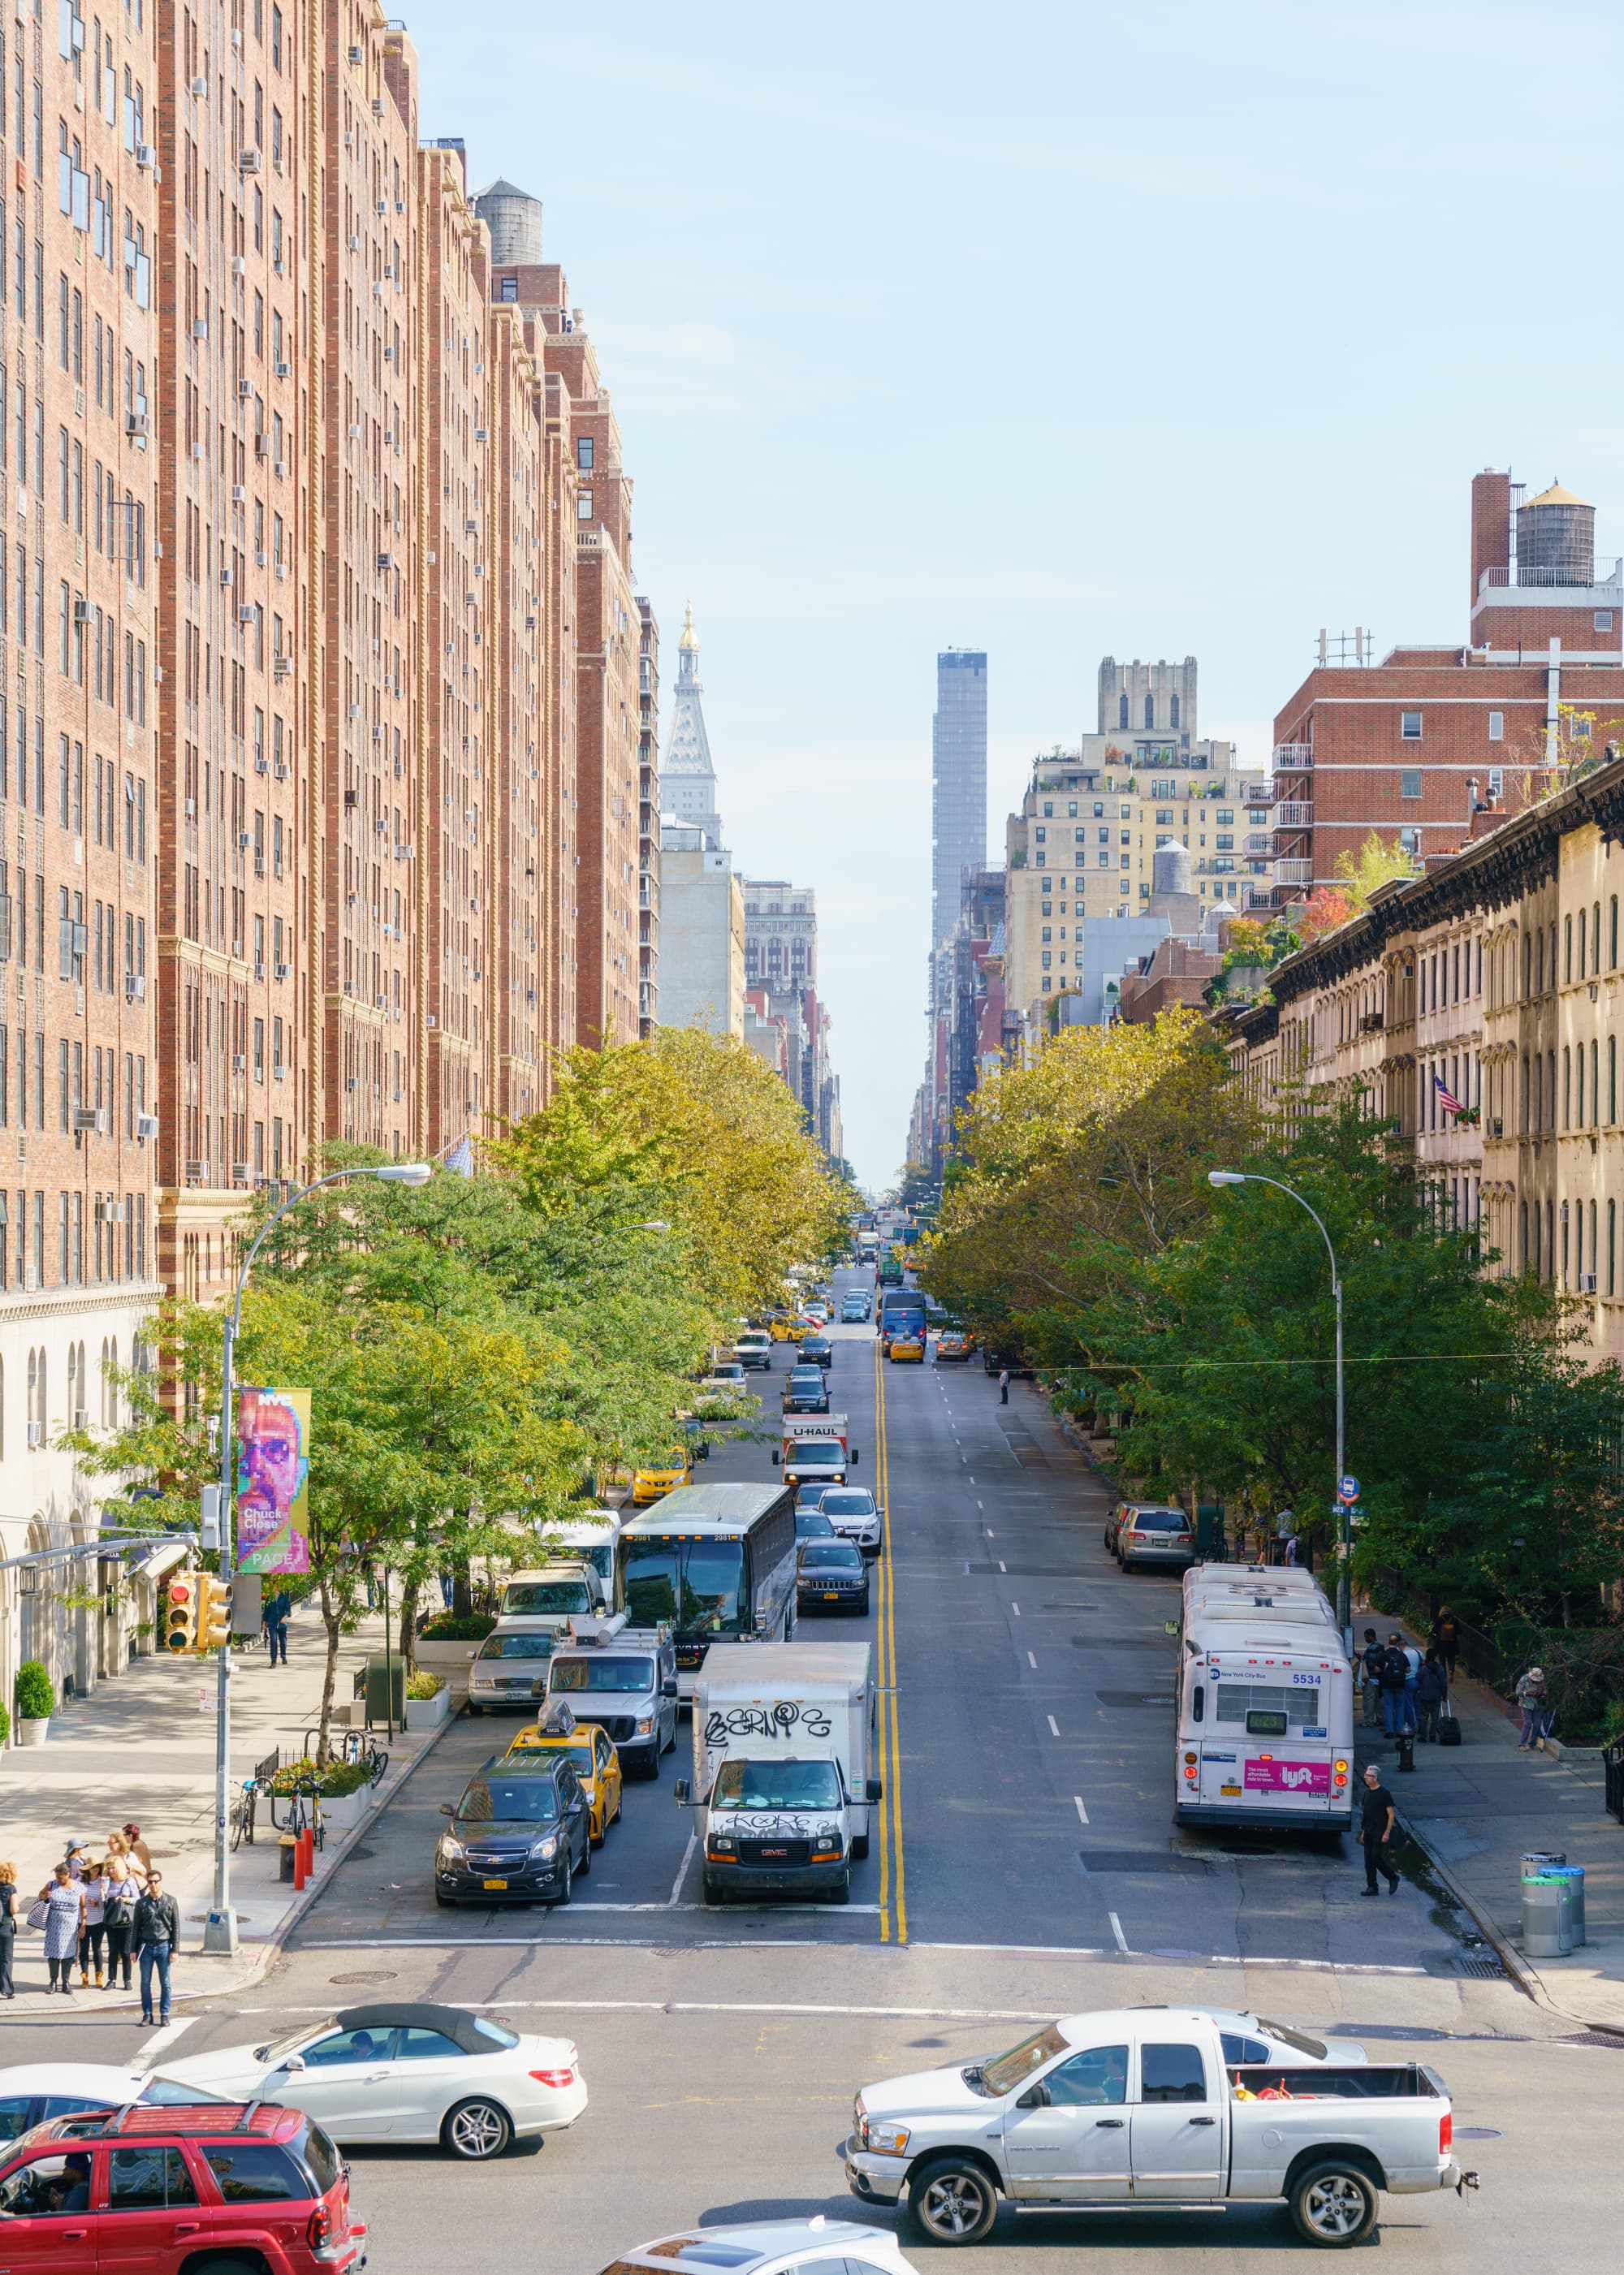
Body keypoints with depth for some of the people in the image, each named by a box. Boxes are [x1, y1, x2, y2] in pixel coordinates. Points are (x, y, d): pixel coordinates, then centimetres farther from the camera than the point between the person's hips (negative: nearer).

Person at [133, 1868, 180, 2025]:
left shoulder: (171, 1902, 3)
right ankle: (147, 2014, 10)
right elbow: (136, 1928, 8)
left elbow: (176, 1927, 3)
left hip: (163, 1946, -1)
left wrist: (174, 1950, -4)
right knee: (145, 1983, 3)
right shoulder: (142, 1903, 6)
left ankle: (164, 2015, 9)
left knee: (165, 1983, 2)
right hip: (146, 1947, 1)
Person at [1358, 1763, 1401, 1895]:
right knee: (1368, 1861, 5)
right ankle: (1372, 1888, 10)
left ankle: (1393, 1878, 9)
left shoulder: (1384, 1794, -10)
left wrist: (1387, 1833, -16)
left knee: (1376, 1858, -12)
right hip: (1368, 1833, 7)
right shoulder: (1367, 1793, 11)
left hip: (1380, 1833, -7)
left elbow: (1391, 1815, -10)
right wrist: (1363, 1832, 16)